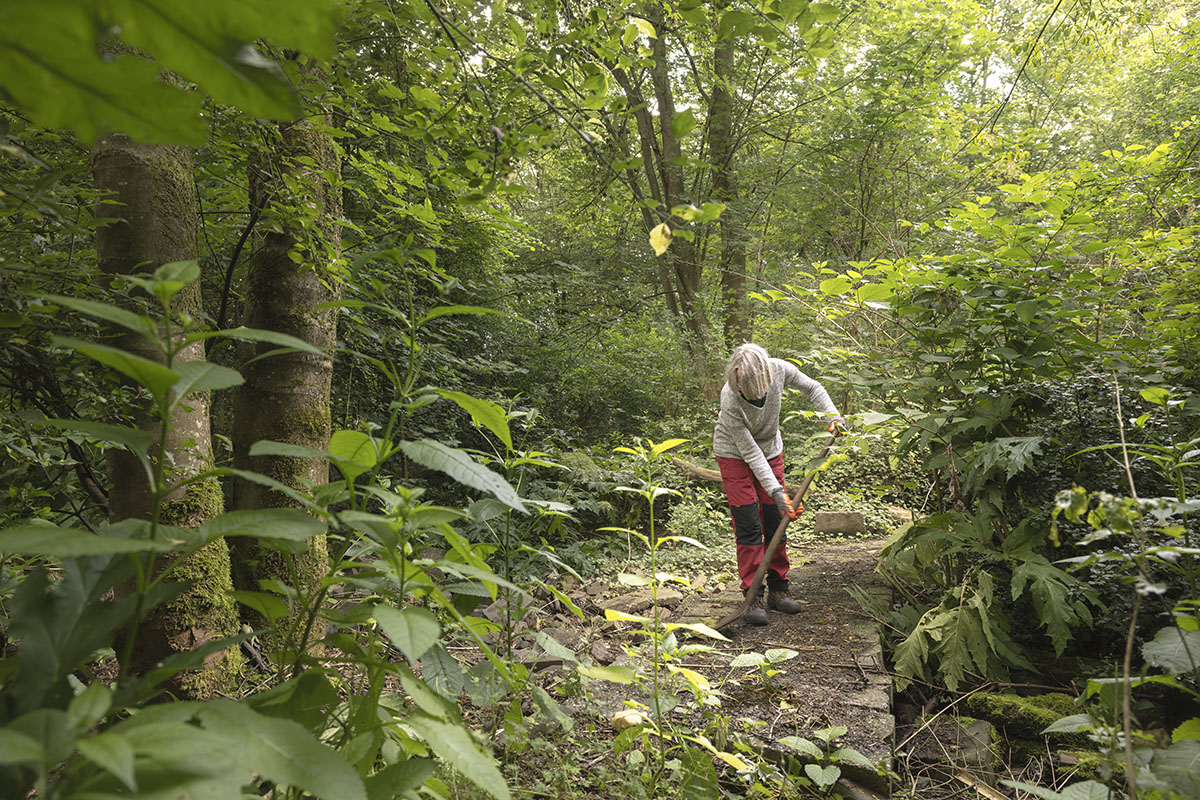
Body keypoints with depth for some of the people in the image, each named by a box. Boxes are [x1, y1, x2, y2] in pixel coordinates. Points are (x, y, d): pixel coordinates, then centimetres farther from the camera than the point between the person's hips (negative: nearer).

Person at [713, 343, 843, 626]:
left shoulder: (779, 369, -25)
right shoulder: (730, 399, -35)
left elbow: (812, 388, -2)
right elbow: (749, 452, -28)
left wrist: (832, 415, -15)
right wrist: (776, 490, -30)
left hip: (770, 449, 5)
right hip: (734, 454, -4)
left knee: (775, 522, 5)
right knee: (748, 526, -9)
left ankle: (777, 590, 16)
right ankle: (754, 598, -2)